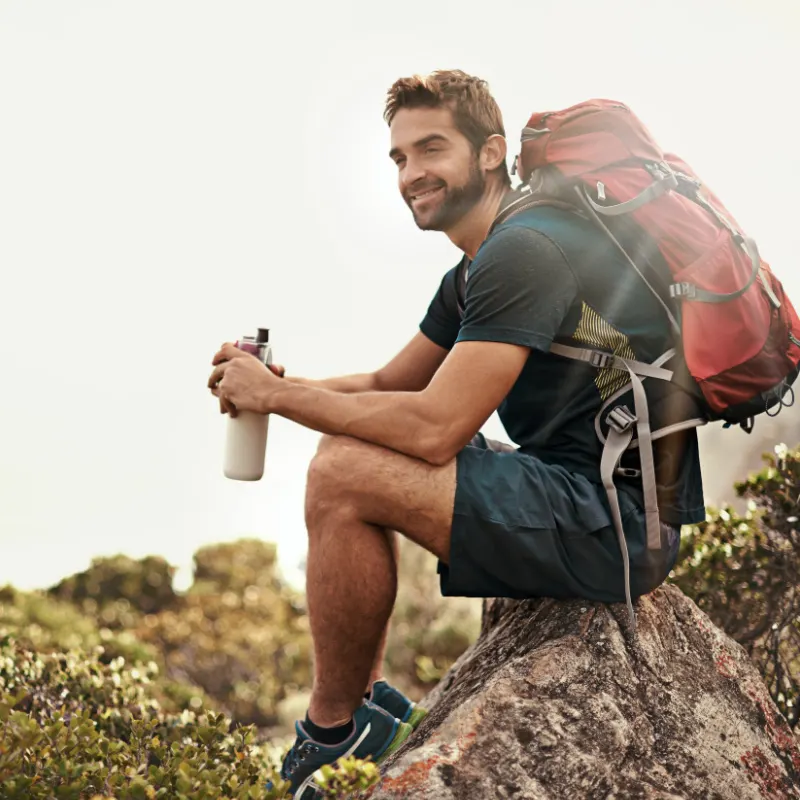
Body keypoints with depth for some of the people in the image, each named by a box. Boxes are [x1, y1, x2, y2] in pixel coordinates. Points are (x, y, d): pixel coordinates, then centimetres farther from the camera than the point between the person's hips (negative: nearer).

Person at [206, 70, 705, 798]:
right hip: (583, 496, 11)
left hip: (622, 522, -11)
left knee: (342, 478, -19)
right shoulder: (475, 271, 16)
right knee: (350, 452, 17)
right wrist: (270, 384, 4)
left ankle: (335, 732, -1)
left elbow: (433, 429, -23)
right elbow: (388, 386, 20)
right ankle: (369, 697, 15)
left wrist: (278, 394, -12)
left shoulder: (524, 251, -17)